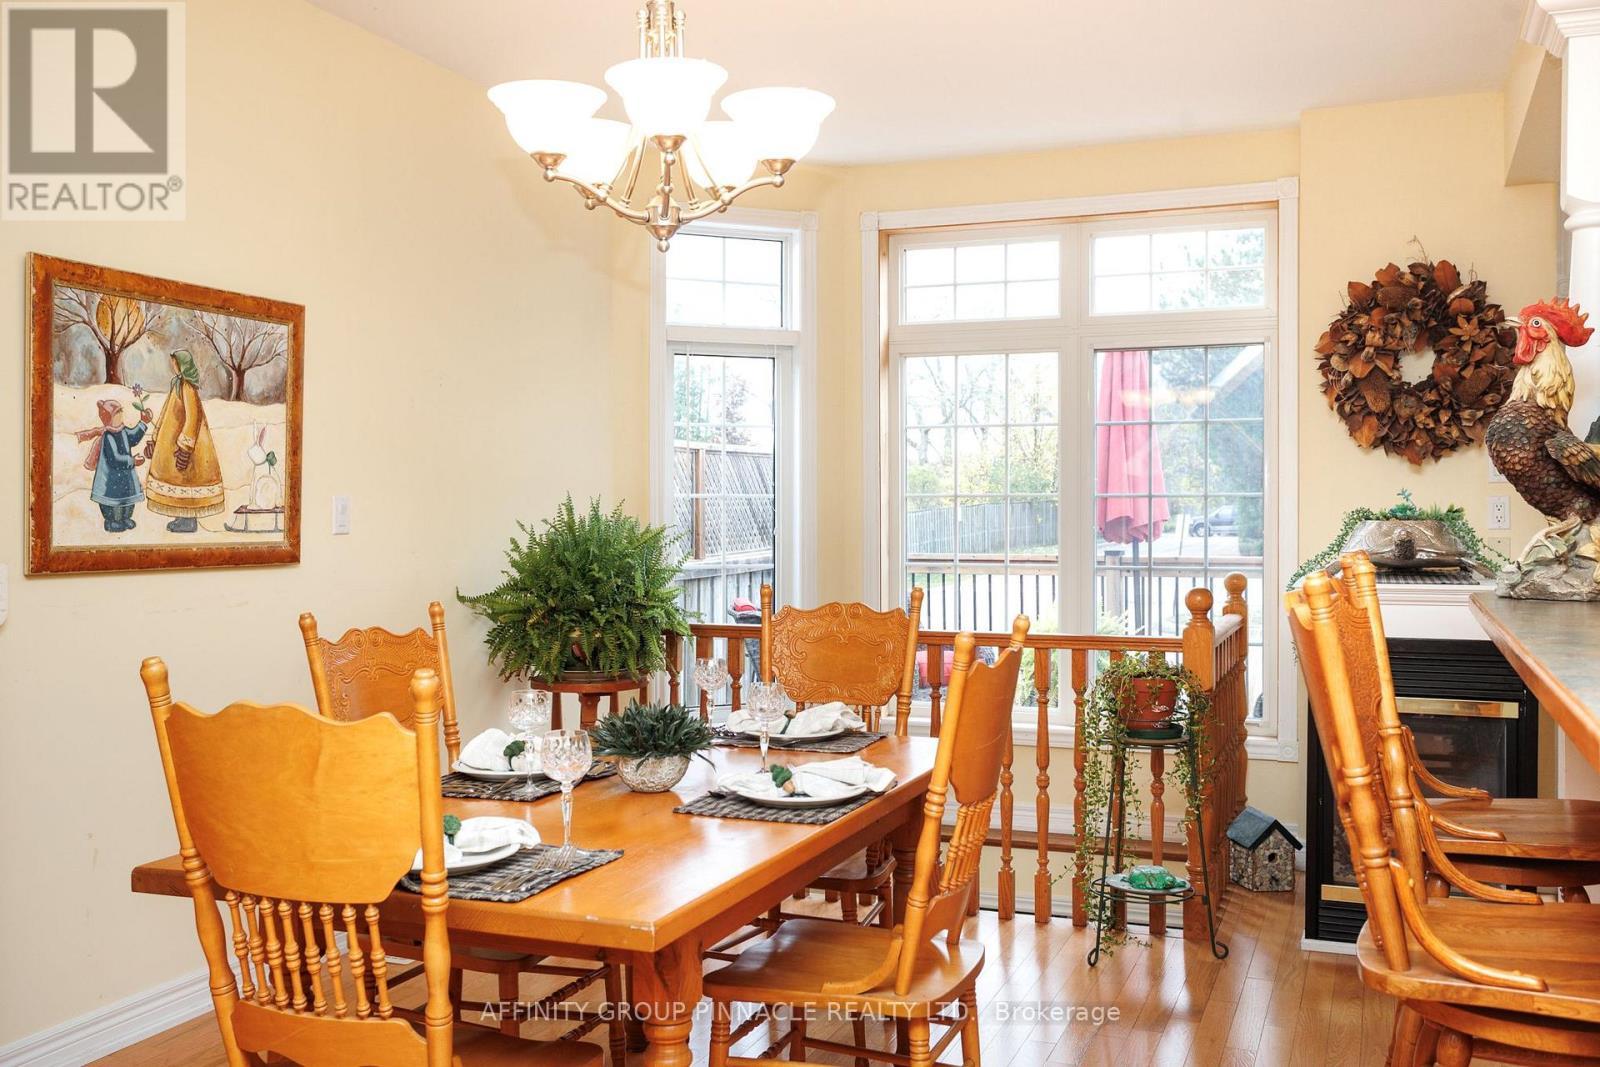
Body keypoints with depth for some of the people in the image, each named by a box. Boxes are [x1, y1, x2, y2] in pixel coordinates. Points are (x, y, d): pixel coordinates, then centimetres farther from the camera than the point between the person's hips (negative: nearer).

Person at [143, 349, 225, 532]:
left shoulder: (187, 387, -18)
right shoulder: (177, 384, 11)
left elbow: (192, 417, -22)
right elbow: (167, 412, 17)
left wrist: (185, 447, -23)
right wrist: (155, 438, 19)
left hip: (184, 438, -9)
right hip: (173, 438, 9)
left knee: (185, 477, -3)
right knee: (178, 476, 13)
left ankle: (190, 521, 4)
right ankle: (183, 517, 20)